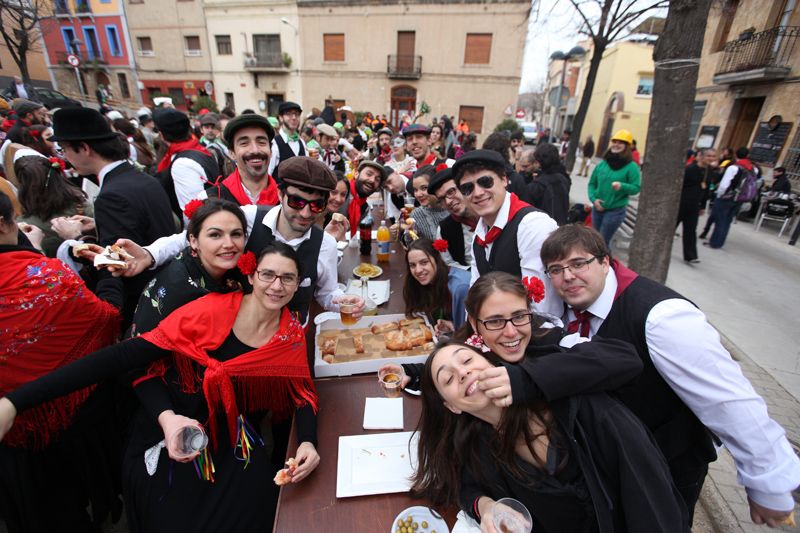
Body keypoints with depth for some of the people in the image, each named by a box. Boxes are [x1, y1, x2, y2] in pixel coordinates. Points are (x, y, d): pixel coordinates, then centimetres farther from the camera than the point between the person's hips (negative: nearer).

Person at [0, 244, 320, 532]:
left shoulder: (292, 334, -7)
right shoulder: (210, 310, -18)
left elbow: (303, 393, -1)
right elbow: (125, 355, -19)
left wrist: (307, 441, -19)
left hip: (233, 444, 3)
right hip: (167, 438, -2)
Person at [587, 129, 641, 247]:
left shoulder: (631, 167, -9)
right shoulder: (602, 164, 4)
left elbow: (636, 188, -11)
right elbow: (592, 183, 8)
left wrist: (622, 186, -30)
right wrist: (593, 198, -8)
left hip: (616, 211, -5)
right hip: (597, 208, 5)